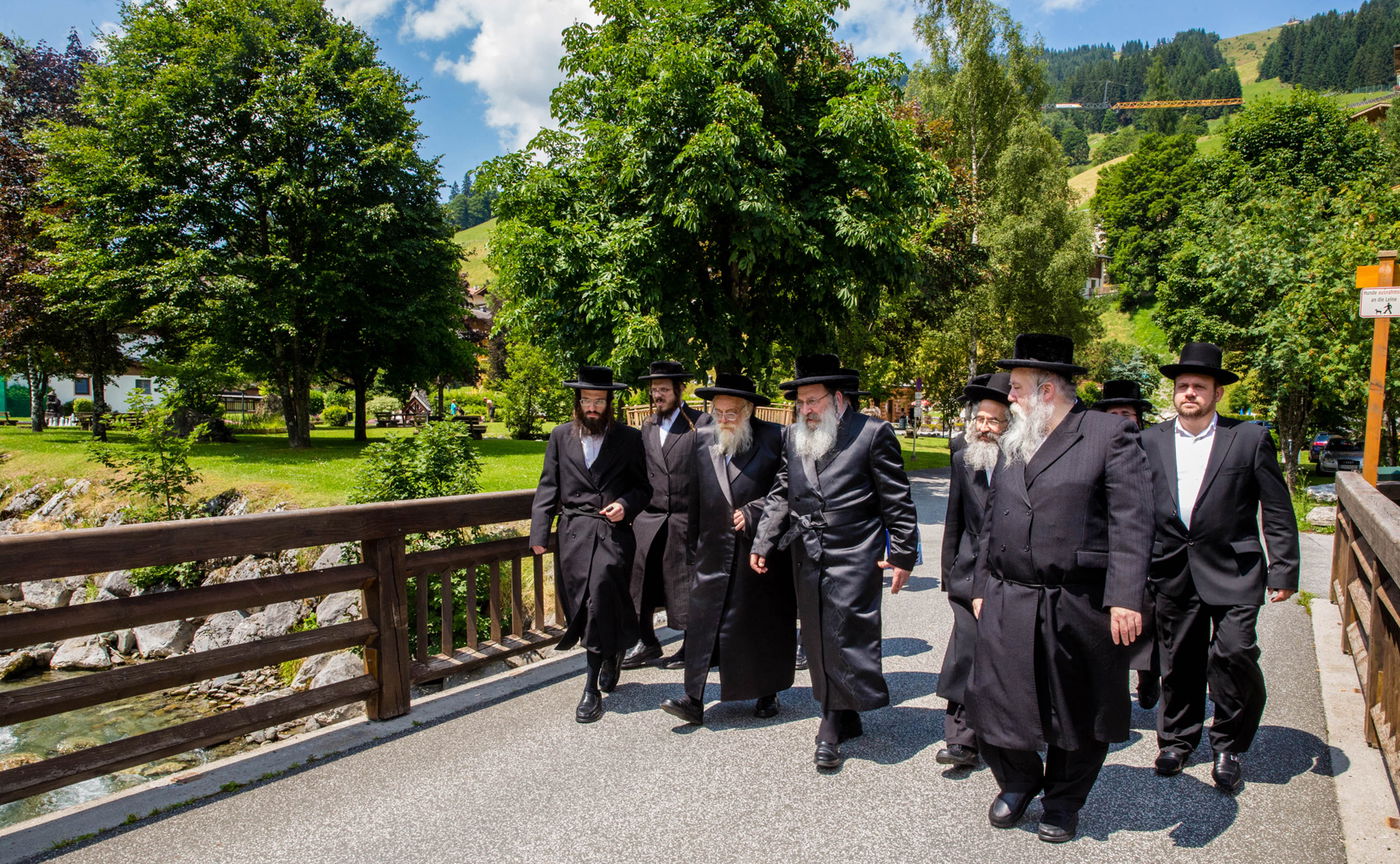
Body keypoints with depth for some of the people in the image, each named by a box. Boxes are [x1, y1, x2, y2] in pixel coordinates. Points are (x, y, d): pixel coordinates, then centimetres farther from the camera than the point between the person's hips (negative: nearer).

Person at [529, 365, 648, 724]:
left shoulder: (629, 438, 8)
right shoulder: (560, 436, 12)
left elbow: (642, 487, 12)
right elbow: (548, 488, 9)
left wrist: (625, 504, -9)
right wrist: (539, 534, 0)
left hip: (613, 530, -2)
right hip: (573, 533, 3)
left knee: (601, 590, -19)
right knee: (582, 601, 2)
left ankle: (592, 687, -9)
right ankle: (611, 654, 33)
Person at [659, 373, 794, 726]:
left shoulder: (774, 438, -5)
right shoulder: (702, 438, 6)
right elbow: (695, 496, 10)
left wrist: (753, 512, -15)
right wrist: (693, 539, 9)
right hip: (714, 549, 2)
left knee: (765, 622, 10)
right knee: (703, 620, -3)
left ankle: (767, 693, 26)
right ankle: (694, 699, 2)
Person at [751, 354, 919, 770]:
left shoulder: (872, 434, -6)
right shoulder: (794, 436, 10)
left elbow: (897, 501, -5)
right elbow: (780, 495, 15)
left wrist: (902, 555, -7)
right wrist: (762, 543, 9)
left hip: (854, 560, -6)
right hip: (808, 559, 6)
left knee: (845, 638, -4)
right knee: (817, 641, 10)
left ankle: (834, 727, 10)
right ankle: (842, 721, 25)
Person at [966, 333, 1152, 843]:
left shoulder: (1110, 434, -5)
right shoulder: (1013, 443, 13)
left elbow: (1131, 522, -11)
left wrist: (1125, 597, -17)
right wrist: (981, 587, 15)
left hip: (1080, 609, -4)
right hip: (1007, 605, 5)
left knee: (1076, 712, 11)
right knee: (994, 704, 6)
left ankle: (1063, 802, 34)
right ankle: (1018, 782, 34)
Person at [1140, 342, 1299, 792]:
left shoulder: (1250, 438, -1)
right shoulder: (1151, 441, 5)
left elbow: (1278, 512, 1)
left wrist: (1284, 572, -2)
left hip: (1232, 572, -2)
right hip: (1173, 573, 3)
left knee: (1233, 653, -11)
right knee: (1178, 662, 10)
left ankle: (1229, 746, 12)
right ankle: (1177, 738, 30)